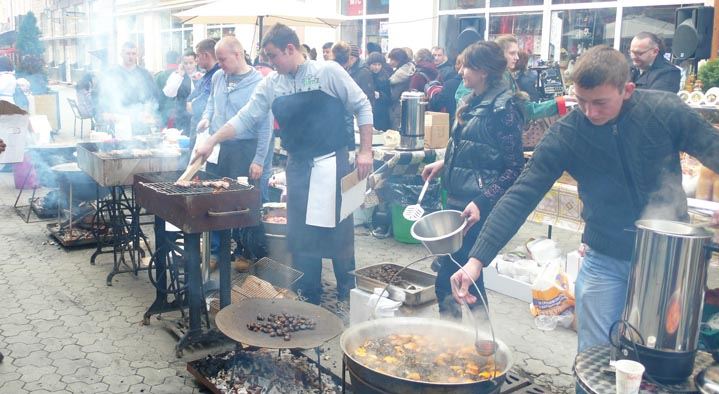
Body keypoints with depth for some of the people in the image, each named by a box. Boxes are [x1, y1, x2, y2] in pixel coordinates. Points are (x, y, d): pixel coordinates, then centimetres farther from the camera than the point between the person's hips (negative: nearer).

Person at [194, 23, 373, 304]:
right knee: (301, 233, 8)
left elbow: (362, 107, -5)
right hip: (298, 166, 4)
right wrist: (212, 141, -2)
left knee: (339, 229, 4)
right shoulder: (271, 84, 3)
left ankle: (348, 292, 22)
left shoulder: (328, 72, -9)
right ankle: (308, 295, 23)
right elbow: (245, 118, 6)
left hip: (332, 163, -4)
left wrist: (365, 151, -9)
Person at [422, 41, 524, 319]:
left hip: (477, 205, -8)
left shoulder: (503, 106, -15)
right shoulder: (473, 101, 10)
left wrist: (481, 202, -25)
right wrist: (443, 164, 16)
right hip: (457, 197, 8)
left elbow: (514, 167, -17)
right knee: (448, 263, 14)